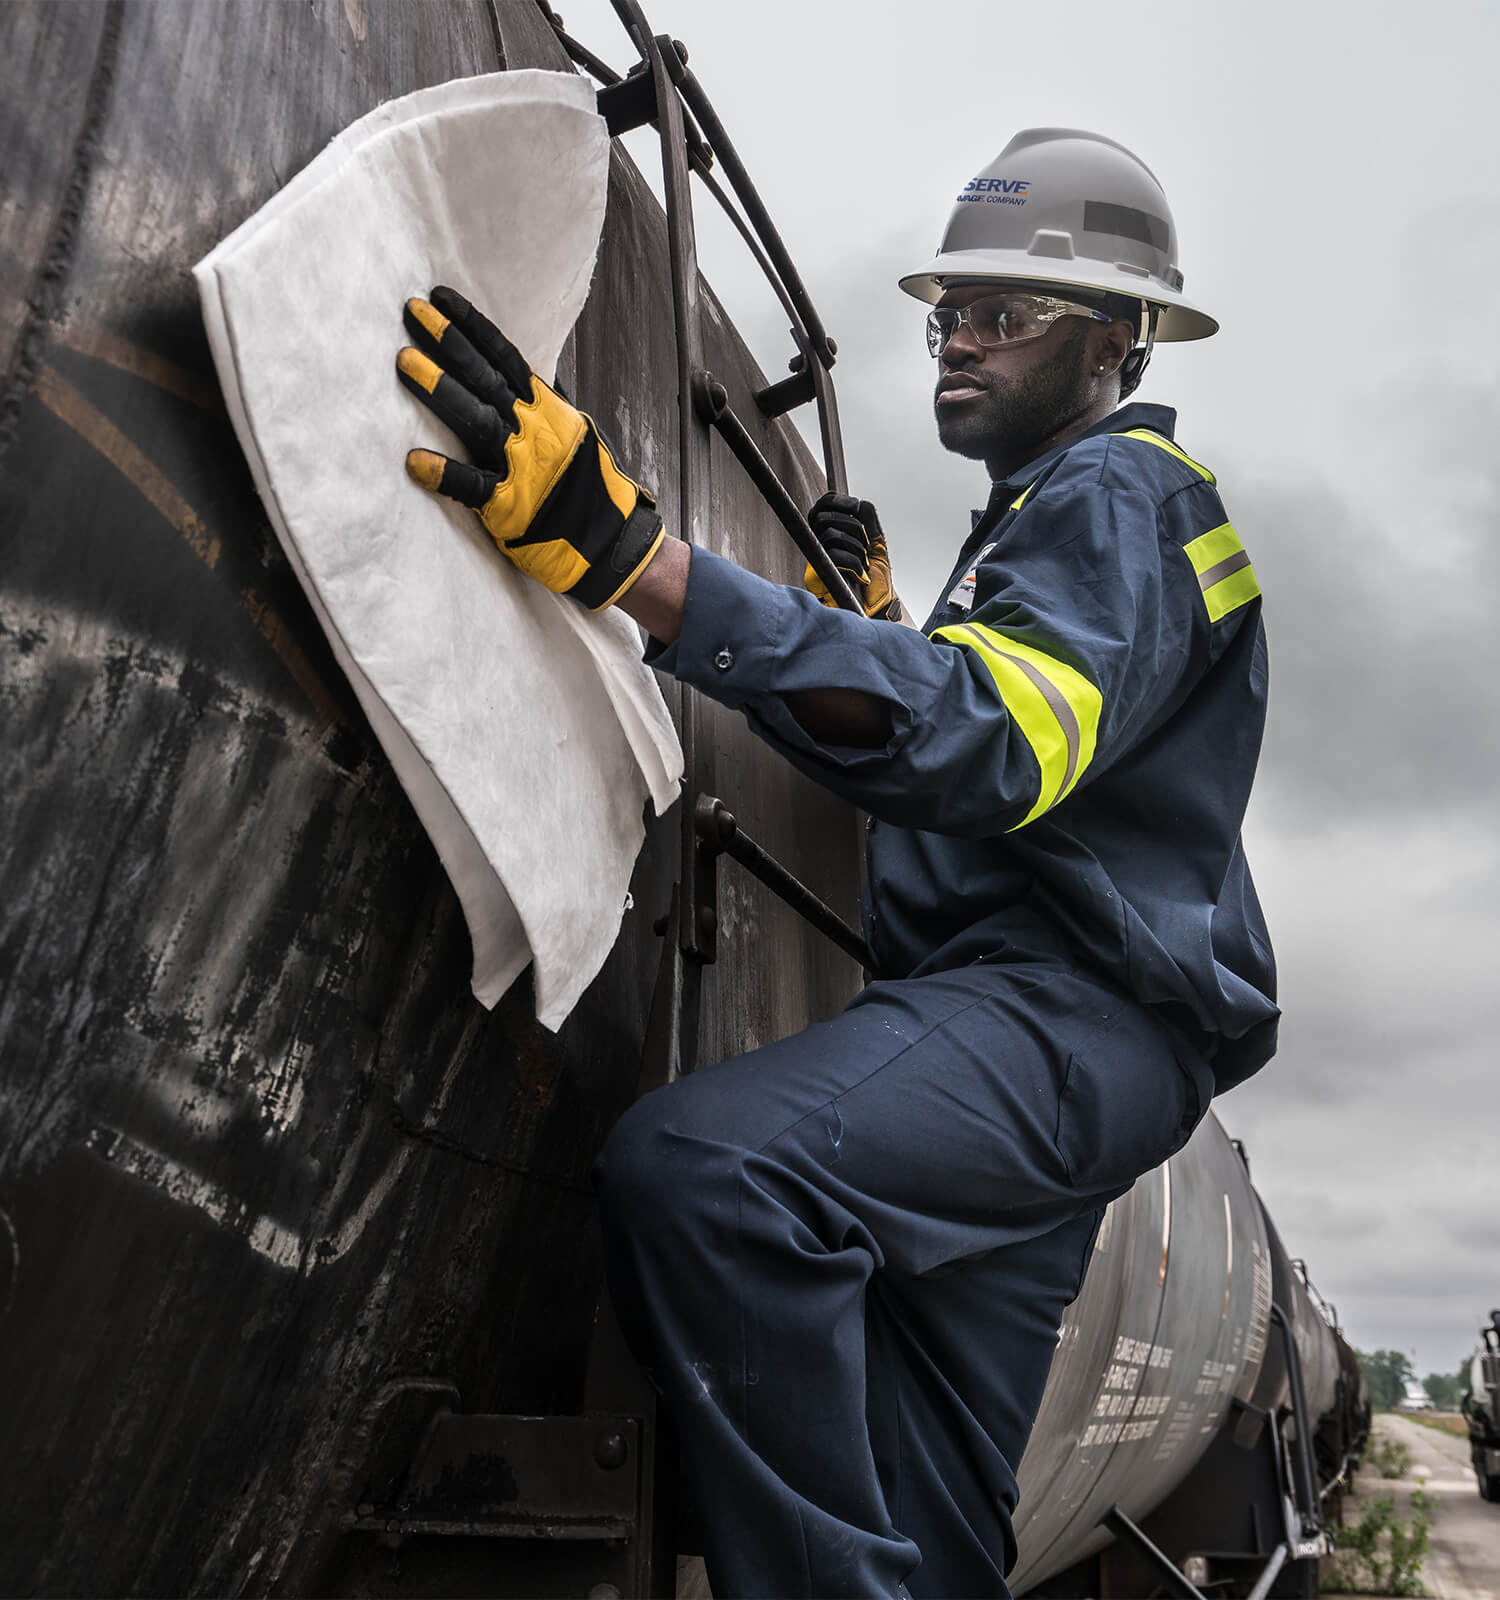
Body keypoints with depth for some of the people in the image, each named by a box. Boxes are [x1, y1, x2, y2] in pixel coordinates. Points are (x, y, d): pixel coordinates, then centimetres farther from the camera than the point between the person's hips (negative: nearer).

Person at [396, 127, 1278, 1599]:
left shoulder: (1125, 495, -5)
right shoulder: (1041, 519, 27)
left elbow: (994, 740, -28)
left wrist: (628, 556, -37)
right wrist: (882, 626, 18)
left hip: (1083, 1016, -10)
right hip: (1023, 1025, 10)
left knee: (703, 1167, -34)